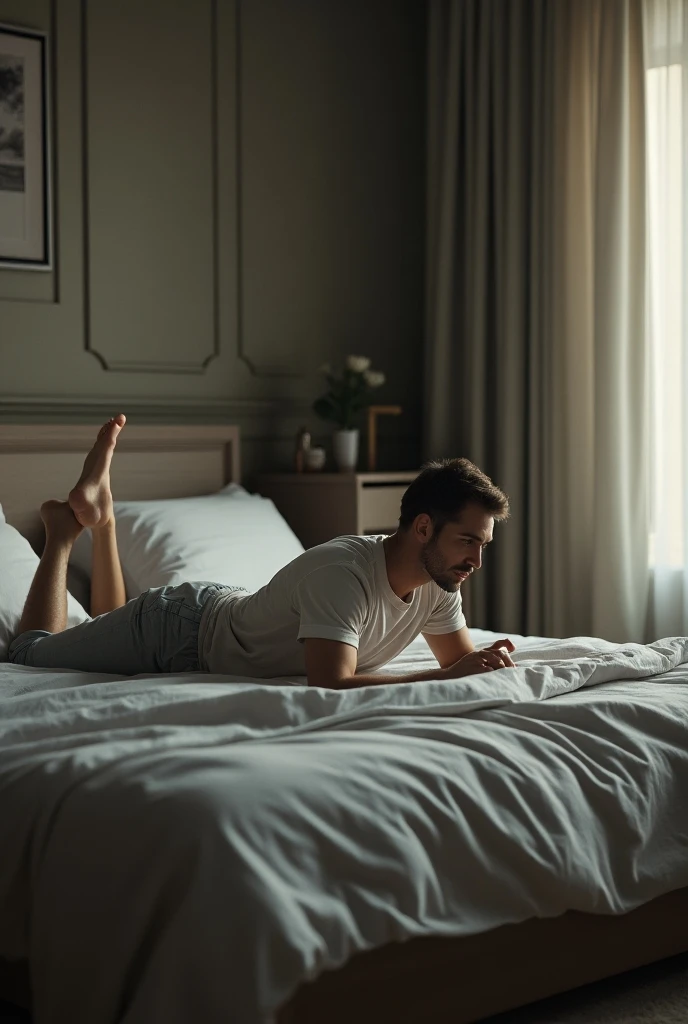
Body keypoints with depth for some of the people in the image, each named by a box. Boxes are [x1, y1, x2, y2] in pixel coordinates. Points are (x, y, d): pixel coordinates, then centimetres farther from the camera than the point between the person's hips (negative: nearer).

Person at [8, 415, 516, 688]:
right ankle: (63, 530, 29)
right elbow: (330, 684, -49)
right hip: (182, 626, -7)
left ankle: (102, 515, 35)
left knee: (114, 629, 36)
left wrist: (487, 661, -27)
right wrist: (447, 677, -45)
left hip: (227, 612, 7)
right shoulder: (342, 572, -41)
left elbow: (460, 657, -2)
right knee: (29, 652, 15)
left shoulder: (437, 583, -16)